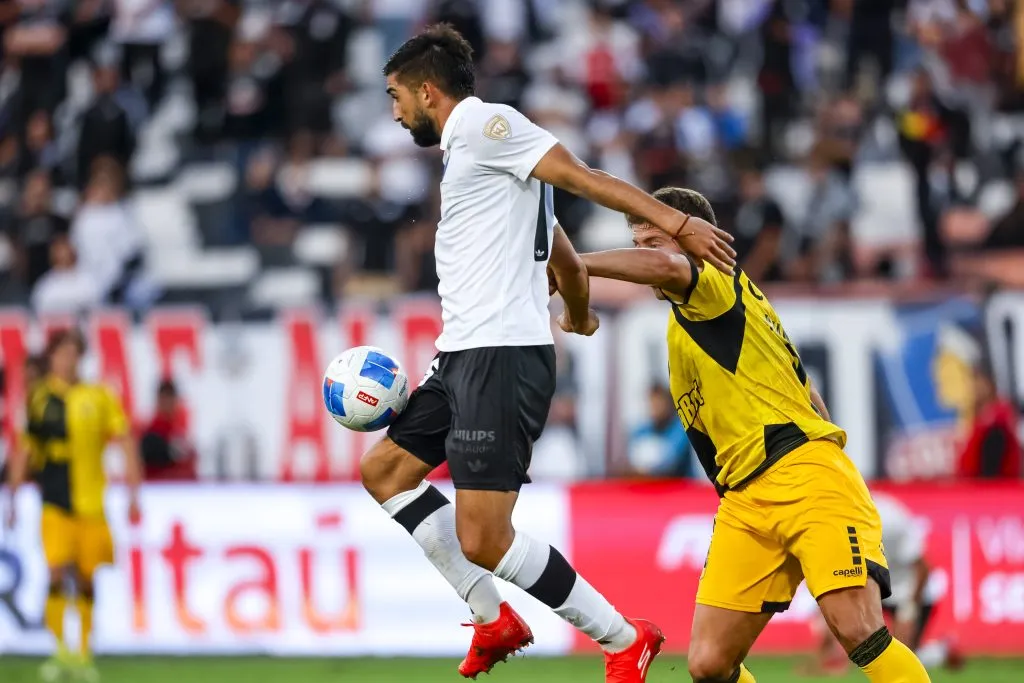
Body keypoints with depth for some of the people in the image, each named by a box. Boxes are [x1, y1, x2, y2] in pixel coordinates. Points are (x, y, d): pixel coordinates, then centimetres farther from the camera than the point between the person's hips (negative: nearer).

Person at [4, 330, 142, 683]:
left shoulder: (99, 397, 4)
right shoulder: (38, 398, 2)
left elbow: (125, 442, 6)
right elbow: (22, 451, 8)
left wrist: (133, 494, 0)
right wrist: (12, 499, 6)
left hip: (92, 503, 2)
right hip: (55, 503, -1)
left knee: (86, 580, 7)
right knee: (58, 574, -14)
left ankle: (84, 654, 18)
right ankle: (60, 650, -8)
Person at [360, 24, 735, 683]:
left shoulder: (484, 123, -6)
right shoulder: (468, 145, 23)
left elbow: (583, 177, -17)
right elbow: (568, 261, 30)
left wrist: (676, 223, -28)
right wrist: (579, 316, 50)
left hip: (502, 357, -11)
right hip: (463, 357, 11)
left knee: (483, 541, -15)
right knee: (384, 470, 19)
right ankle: (495, 620, 16)